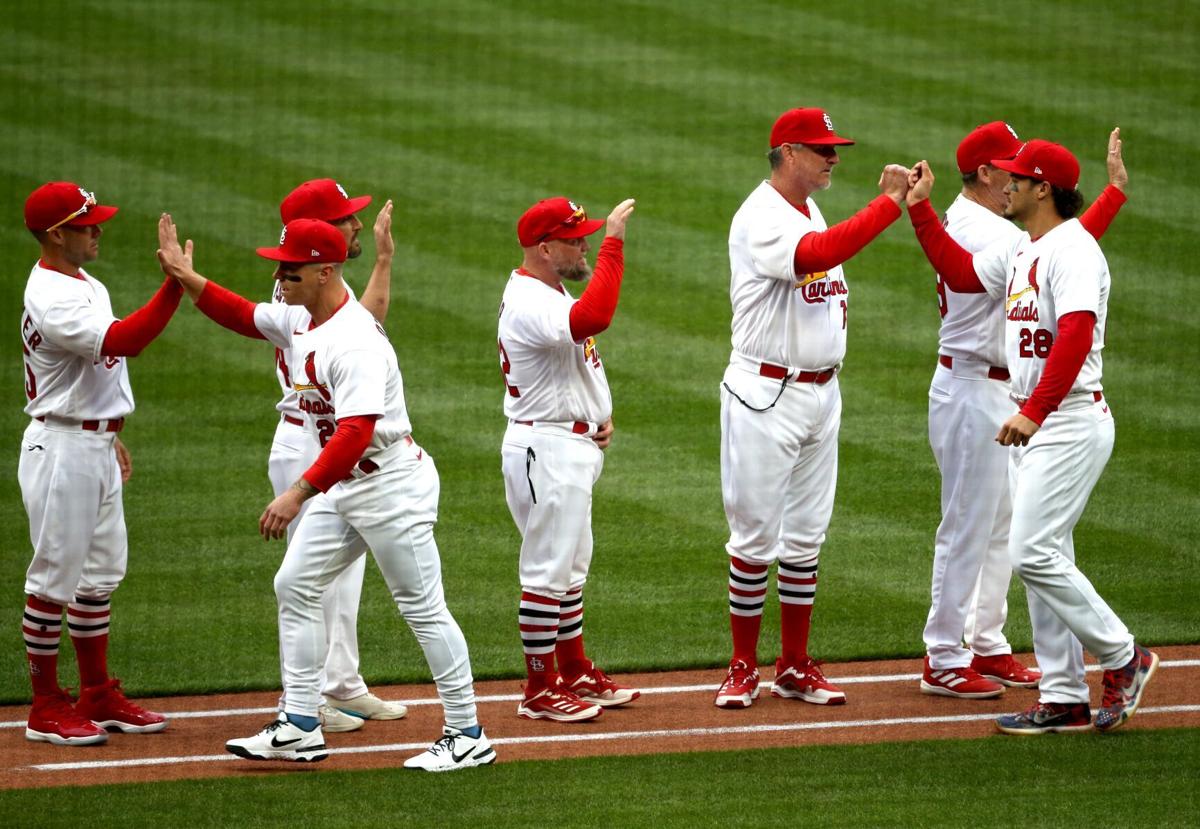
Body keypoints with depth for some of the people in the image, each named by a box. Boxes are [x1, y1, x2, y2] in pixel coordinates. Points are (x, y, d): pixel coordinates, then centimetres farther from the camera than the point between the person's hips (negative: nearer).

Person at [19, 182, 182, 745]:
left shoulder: (88, 287, 13)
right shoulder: (50, 299, -21)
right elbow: (122, 341, -33)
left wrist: (112, 439, 23)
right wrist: (174, 287, -36)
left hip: (97, 447, 10)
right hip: (61, 449, -10)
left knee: (101, 573, 14)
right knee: (55, 577, -3)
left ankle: (98, 697, 23)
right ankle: (46, 708, 3)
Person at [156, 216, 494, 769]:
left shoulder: (354, 341, -26)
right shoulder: (299, 320, 4)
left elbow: (357, 432, -34)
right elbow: (242, 317, 20)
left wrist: (298, 494, -40)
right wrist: (186, 278, 6)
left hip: (391, 484, -10)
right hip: (343, 486, 10)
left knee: (422, 608, -3)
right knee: (295, 585, 8)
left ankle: (467, 736, 5)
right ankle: (300, 728, 11)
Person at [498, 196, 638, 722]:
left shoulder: (550, 294, 11)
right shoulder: (530, 304, -24)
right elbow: (592, 319, -42)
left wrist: (600, 414, 9)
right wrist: (613, 244, -38)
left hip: (574, 446, 11)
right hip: (546, 450, -11)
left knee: (571, 568, 18)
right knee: (547, 571, -5)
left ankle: (575, 674, 28)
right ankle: (540, 693, 0)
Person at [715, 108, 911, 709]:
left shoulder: (811, 213, 13)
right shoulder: (761, 219, -17)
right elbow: (816, 255, -35)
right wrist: (890, 202, -34)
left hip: (821, 395, 8)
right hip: (766, 398, -8)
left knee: (805, 539, 10)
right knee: (755, 538, -3)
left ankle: (795, 669, 17)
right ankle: (743, 668, 6)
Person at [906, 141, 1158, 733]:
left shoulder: (1073, 251, -16)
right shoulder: (1021, 251, 14)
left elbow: (1075, 337, -28)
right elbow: (961, 273, 28)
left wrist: (1034, 411, -35)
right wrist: (920, 209, 21)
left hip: (1070, 421, -10)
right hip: (1031, 424, 10)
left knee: (1033, 553, -14)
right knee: (1040, 559, 9)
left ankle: (1122, 659, -1)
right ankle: (1063, 701, 13)